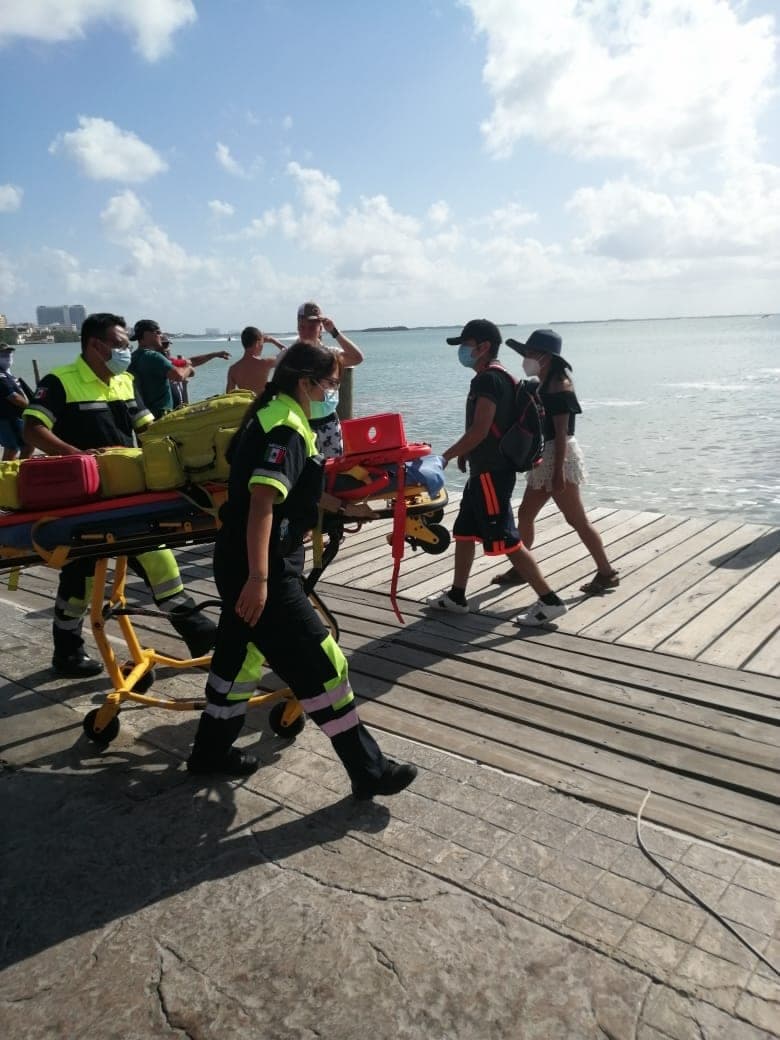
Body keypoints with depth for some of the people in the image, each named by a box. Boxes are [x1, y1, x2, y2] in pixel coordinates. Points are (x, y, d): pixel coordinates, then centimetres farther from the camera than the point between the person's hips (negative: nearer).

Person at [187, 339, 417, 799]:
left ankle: (212, 750, 37)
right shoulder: (287, 429, -18)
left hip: (241, 563, 11)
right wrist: (258, 578, -30)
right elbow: (262, 503, -27)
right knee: (321, 664, -4)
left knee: (243, 652, 21)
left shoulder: (274, 416, 13)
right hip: (263, 569, -10)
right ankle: (369, 769, 6)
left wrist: (338, 507, 33)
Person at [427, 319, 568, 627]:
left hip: (492, 472, -11)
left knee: (505, 540, -8)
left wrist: (445, 456, -16)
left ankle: (549, 600, -3)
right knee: (464, 532, 17)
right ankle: (457, 596, 28)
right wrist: (464, 453, 14)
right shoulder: (494, 378, 16)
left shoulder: (488, 380, -16)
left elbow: (480, 430, -24)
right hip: (485, 470, 11)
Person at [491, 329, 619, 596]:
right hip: (544, 459, 10)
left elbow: (561, 432, -20)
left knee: (576, 519, -3)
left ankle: (607, 573, 8)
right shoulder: (544, 384, 12)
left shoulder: (559, 385, -15)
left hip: (558, 458, -10)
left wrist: (558, 471, -23)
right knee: (525, 514, 13)